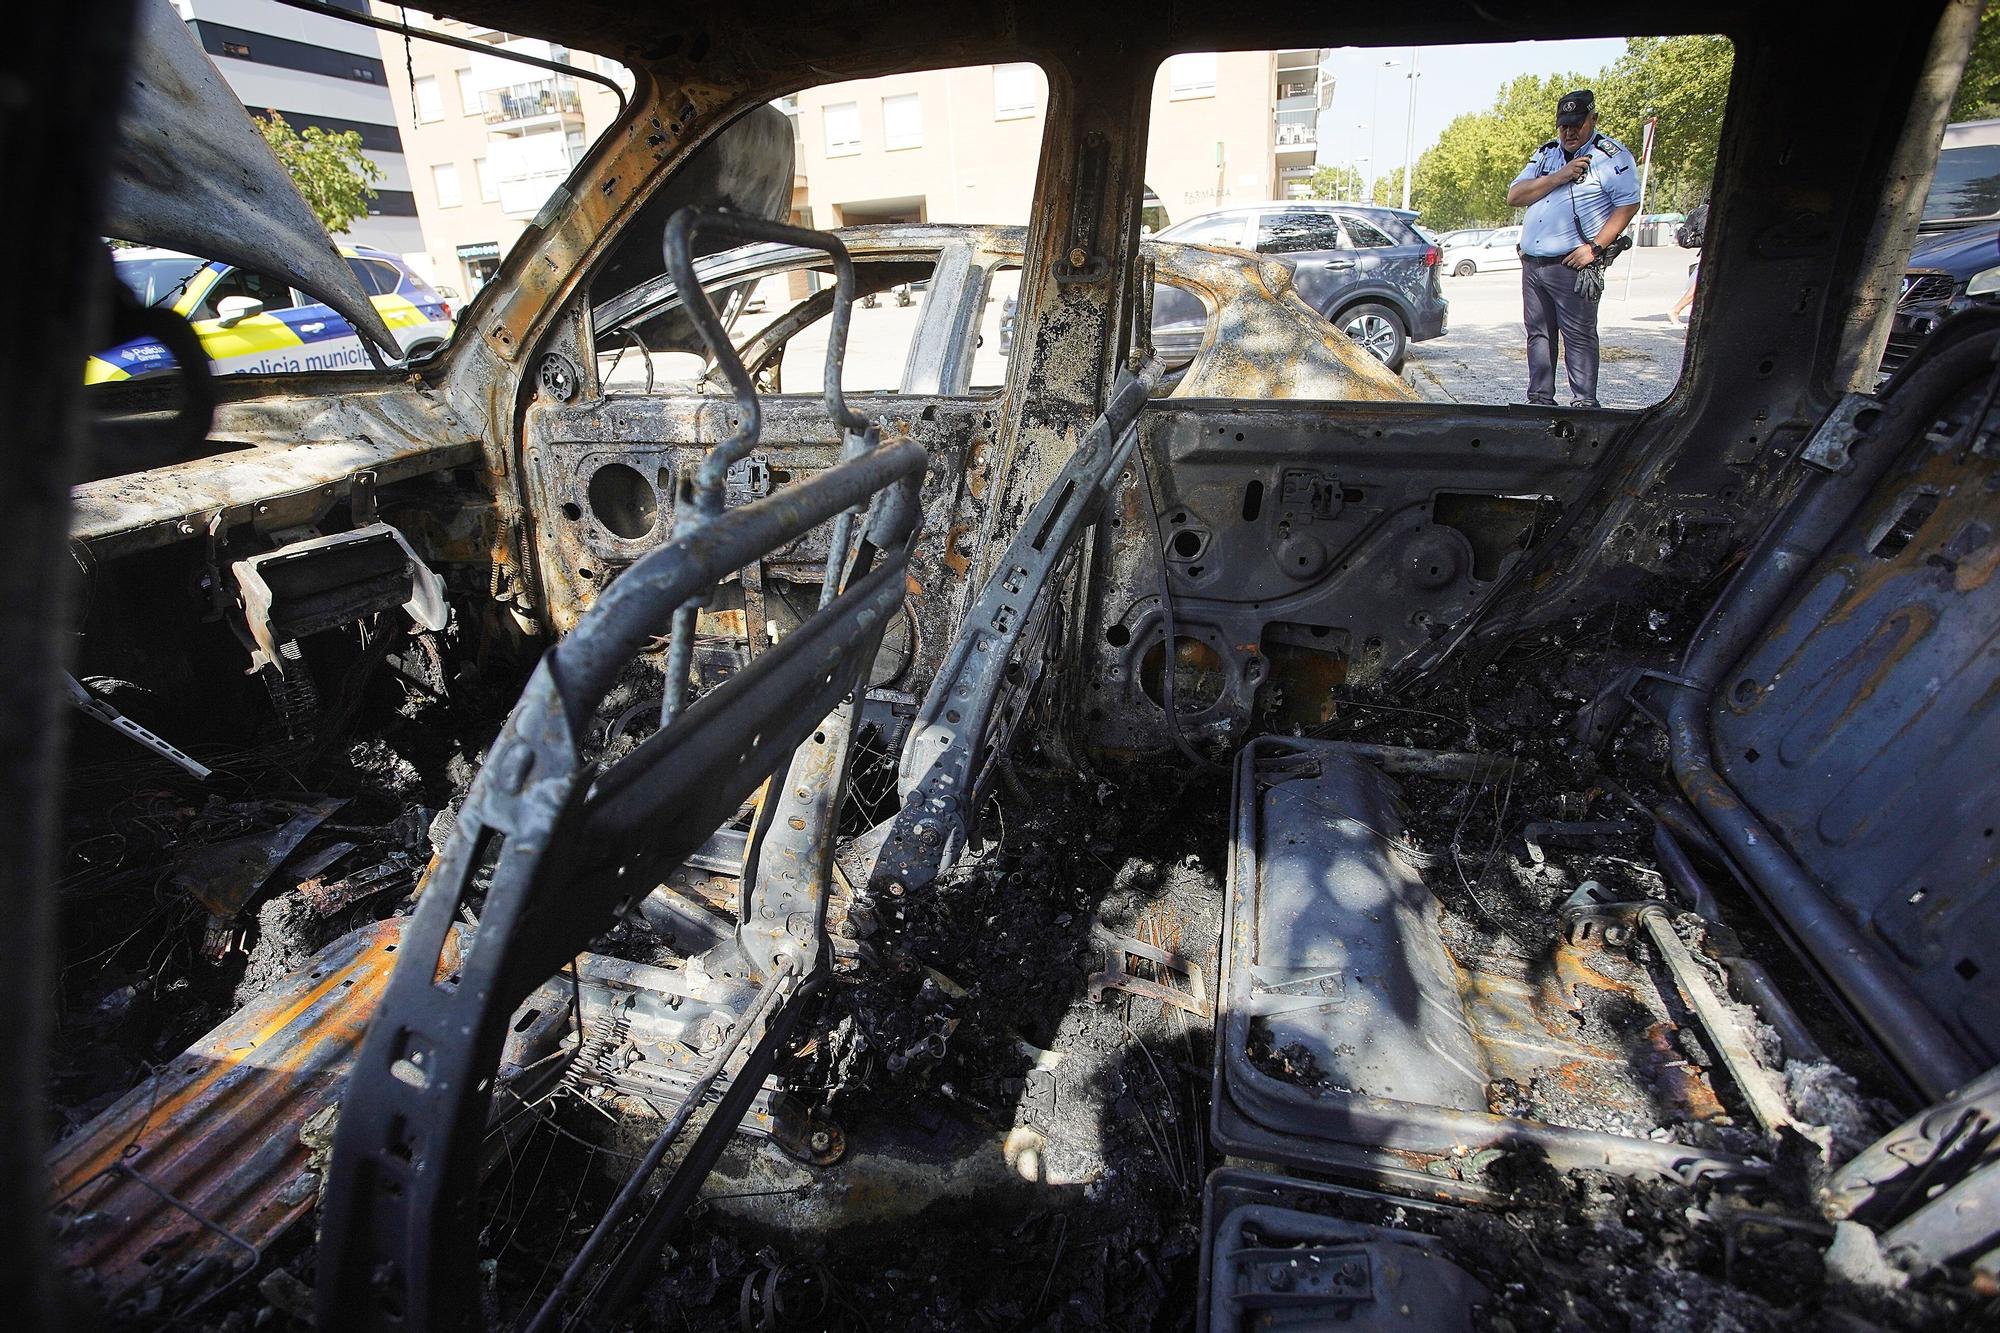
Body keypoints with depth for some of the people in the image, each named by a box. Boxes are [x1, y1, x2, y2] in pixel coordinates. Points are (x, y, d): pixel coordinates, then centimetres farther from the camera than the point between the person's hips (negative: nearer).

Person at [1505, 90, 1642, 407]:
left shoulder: (1611, 154, 0)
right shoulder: (1545, 154, 18)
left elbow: (1628, 204, -8)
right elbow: (1513, 197, 5)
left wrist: (1594, 247, -17)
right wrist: (1559, 177, -6)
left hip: (1572, 265, -6)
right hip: (1531, 265, 6)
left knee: (1579, 337, -6)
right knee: (1538, 334, 9)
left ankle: (1584, 404, -3)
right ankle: (1540, 400, 16)